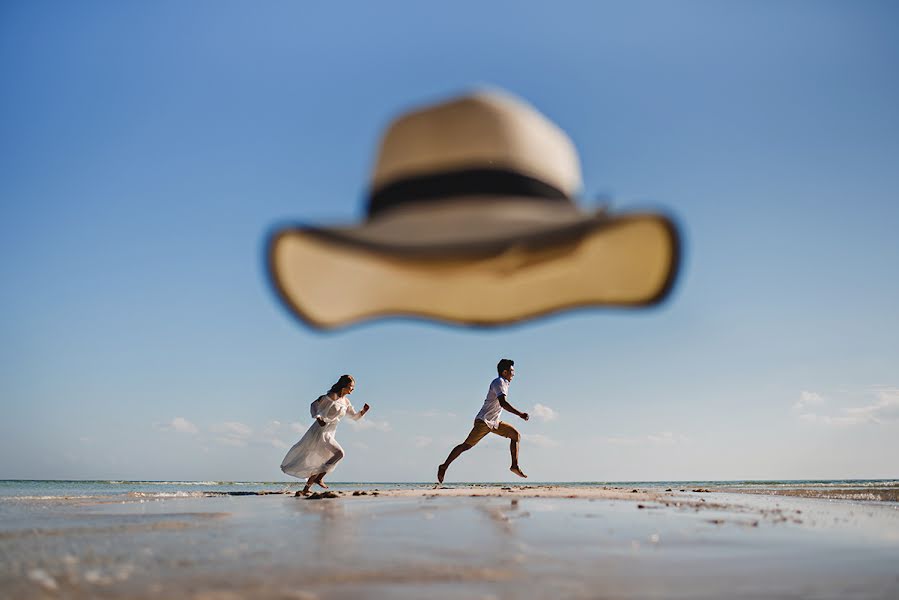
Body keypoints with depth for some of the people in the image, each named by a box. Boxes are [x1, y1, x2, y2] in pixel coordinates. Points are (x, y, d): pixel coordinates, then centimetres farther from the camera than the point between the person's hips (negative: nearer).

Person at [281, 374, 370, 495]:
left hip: (329, 434, 8)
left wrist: (363, 411, 0)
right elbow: (314, 405, -7)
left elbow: (355, 416, 19)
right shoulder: (332, 396, -10)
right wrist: (318, 418, -22)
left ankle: (306, 489, 17)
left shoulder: (346, 402, 12)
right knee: (339, 453, -19)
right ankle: (319, 478, -13)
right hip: (320, 431, -8)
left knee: (321, 464, 10)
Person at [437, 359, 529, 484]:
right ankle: (444, 467, 0)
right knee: (467, 445, -8)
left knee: (516, 435, 2)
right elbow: (503, 403, -29)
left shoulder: (504, 383, 15)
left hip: (494, 422, 10)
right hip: (483, 421, -10)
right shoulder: (499, 382, -15)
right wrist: (520, 414, -31)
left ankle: (515, 466, 0)